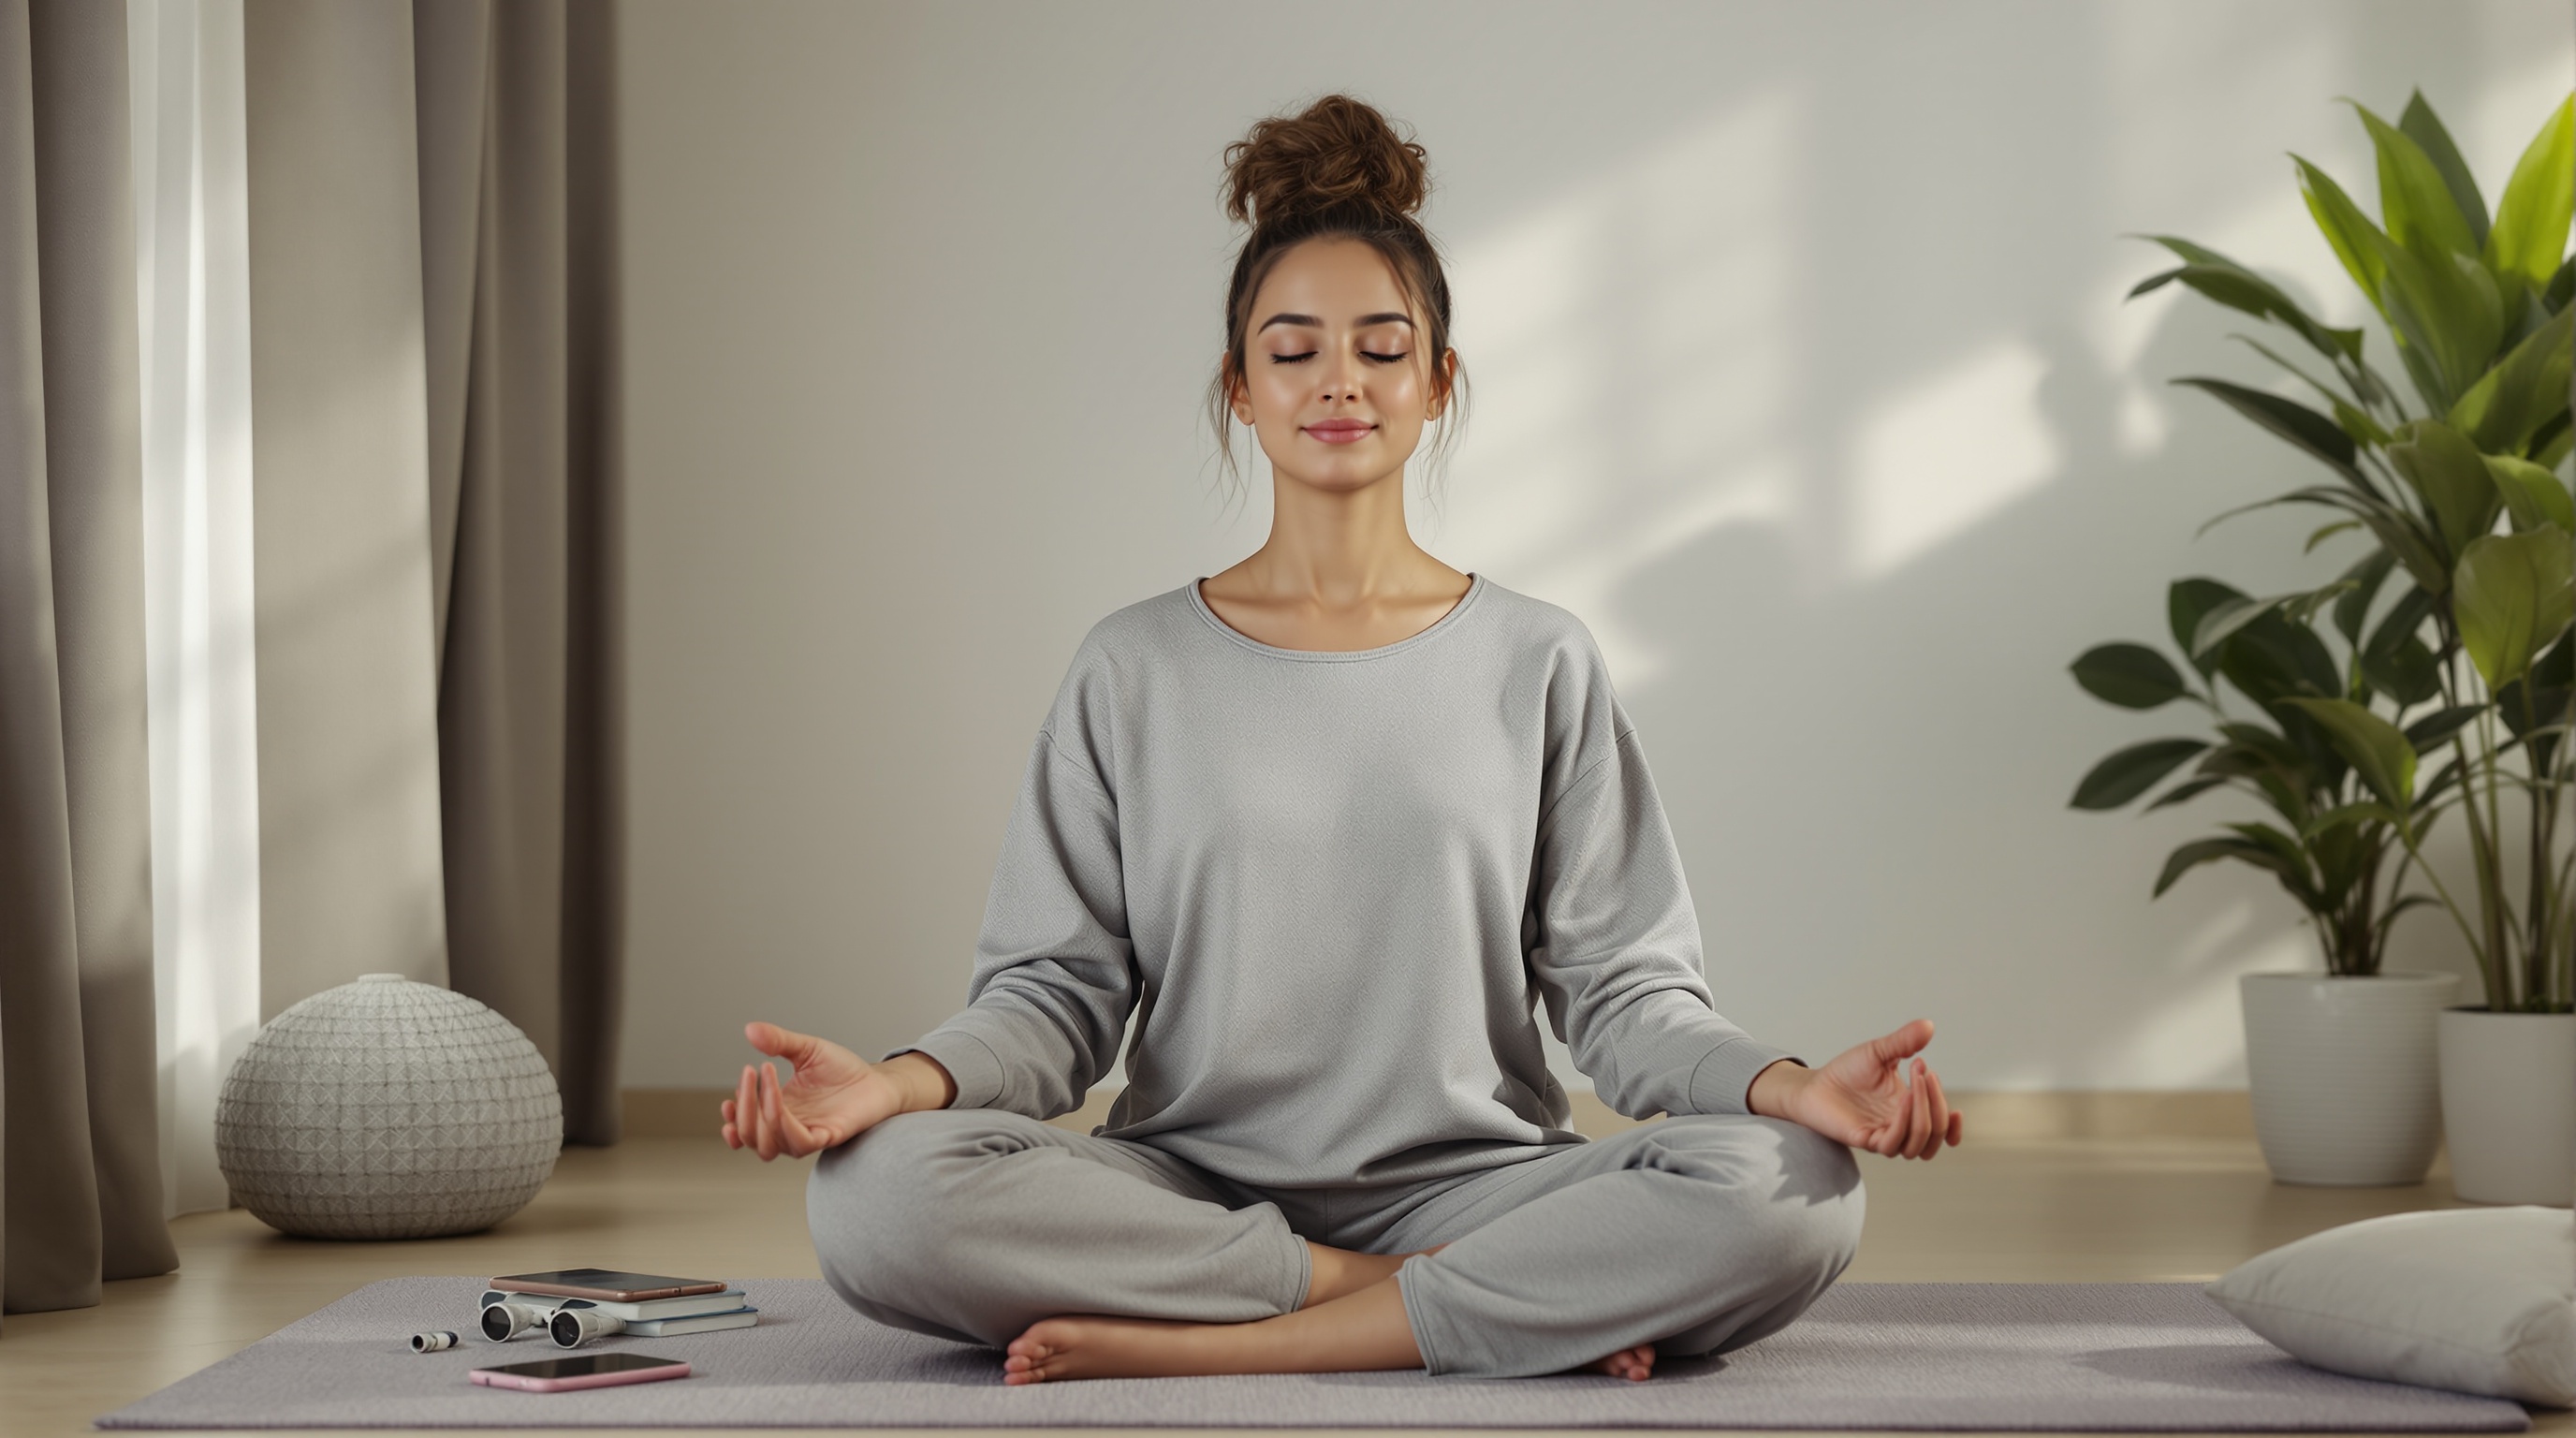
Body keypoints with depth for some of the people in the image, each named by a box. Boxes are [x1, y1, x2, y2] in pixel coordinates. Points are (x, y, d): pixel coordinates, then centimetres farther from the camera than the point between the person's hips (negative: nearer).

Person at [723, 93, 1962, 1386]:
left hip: (1468, 1181, 0)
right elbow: (1058, 989, 5)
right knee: (881, 1194, -31)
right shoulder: (1134, 673, 10)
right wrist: (907, 1080, -17)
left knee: (1792, 1191, -30)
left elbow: (1622, 990, 5)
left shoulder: (1540, 665, 10)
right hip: (1188, 1193, 1)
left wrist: (1784, 1084, -15)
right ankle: (1515, 1305, -20)